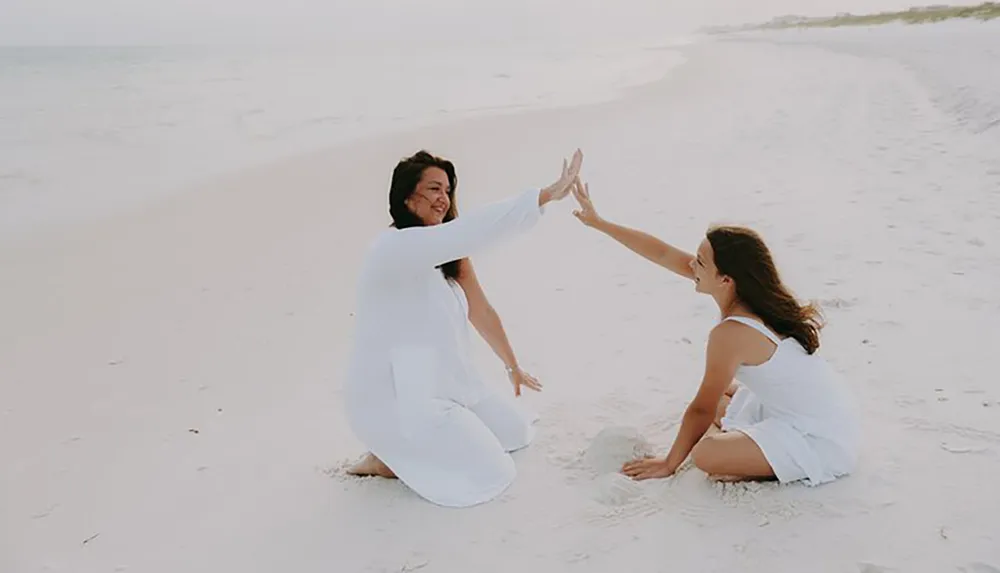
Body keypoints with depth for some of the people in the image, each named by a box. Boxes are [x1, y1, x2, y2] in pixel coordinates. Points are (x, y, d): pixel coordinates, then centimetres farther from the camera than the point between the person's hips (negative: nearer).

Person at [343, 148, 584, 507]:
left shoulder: (447, 255, 5)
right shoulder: (395, 247, -24)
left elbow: (480, 310, 12)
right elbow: (475, 230, -37)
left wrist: (512, 367, 19)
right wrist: (546, 195, -37)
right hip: (395, 402, -10)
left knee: (519, 435, 17)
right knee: (493, 479, -10)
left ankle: (420, 445, 20)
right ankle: (388, 460, 4)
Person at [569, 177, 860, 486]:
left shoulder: (732, 333, -28)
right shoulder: (753, 292, -5)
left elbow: (701, 410, -17)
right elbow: (663, 254, 0)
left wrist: (669, 464, -3)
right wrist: (598, 223, 4)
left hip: (821, 442, -9)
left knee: (705, 455, -23)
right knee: (722, 397, 24)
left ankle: (799, 466, -5)